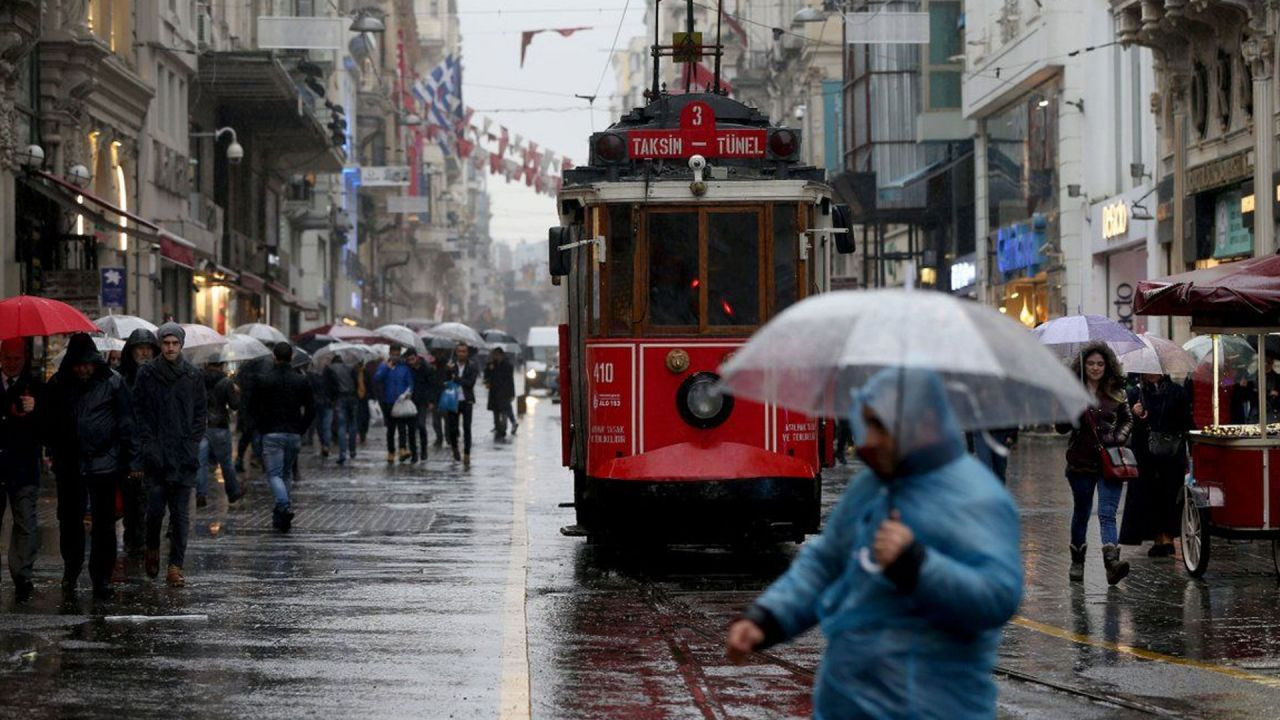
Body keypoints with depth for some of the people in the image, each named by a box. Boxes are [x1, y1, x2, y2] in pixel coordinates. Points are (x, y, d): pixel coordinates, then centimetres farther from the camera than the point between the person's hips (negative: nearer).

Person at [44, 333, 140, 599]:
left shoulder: (112, 382, -6)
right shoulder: (59, 384, 2)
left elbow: (127, 424, -4)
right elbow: (50, 421, 10)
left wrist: (134, 460, -7)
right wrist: (51, 452, 0)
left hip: (104, 464, -3)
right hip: (69, 465, 3)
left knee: (104, 523, 0)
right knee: (70, 520, 12)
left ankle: (101, 577, 7)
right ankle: (71, 569, 30)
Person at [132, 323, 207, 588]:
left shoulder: (193, 376, 7)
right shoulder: (147, 374, 3)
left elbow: (202, 412, 11)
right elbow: (139, 411, 3)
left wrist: (192, 443, 0)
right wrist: (149, 444, -6)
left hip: (184, 456, 1)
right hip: (156, 455, -1)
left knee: (181, 513, -1)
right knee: (155, 507, -3)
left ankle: (176, 566, 1)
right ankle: (152, 549, 25)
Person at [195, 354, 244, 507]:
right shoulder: (226, 383, -8)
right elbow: (235, 405, -8)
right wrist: (237, 392, 9)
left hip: (200, 426, 2)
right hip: (219, 427, -2)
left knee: (201, 462, 0)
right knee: (226, 462, 11)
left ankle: (201, 494, -12)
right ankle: (233, 493, 24)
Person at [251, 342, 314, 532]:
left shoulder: (263, 381, -3)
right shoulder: (301, 381, 3)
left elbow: (256, 410, -2)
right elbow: (311, 411, 2)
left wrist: (263, 430, 9)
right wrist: (300, 430, 10)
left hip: (272, 434, -3)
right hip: (294, 435, 3)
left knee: (274, 474, -3)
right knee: (287, 473, 16)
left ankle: (285, 506, -27)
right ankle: (280, 516, 18)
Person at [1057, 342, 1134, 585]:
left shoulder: (1117, 393, 6)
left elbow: (1127, 420, 18)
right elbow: (1062, 428, -1)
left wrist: (1119, 438, -1)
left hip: (1110, 460, 0)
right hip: (1081, 462, 1)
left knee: (1107, 513, -13)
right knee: (1081, 512, 12)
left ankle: (1112, 561, -27)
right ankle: (1077, 563, 27)